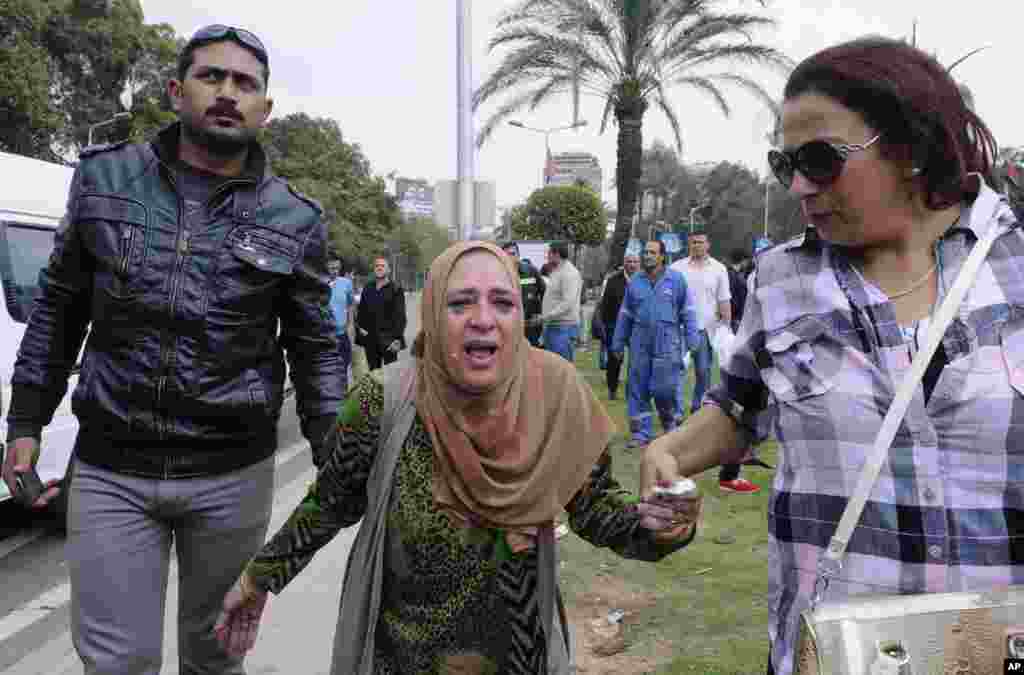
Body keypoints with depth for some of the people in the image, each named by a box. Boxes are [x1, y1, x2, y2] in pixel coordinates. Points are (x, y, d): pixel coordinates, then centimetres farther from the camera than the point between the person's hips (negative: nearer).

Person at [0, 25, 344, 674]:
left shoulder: (295, 220, -2)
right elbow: (59, 308, 10)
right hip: (108, 471, 1)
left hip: (234, 476, 0)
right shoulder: (103, 177, 2)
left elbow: (316, 348, 3)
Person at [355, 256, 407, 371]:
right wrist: (360, 328, 2)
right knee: (373, 371, 13)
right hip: (370, 339, 5)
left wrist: (398, 338, -15)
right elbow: (361, 311, 18)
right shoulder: (367, 289, 13)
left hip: (388, 339, -5)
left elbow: (400, 315, -9)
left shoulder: (396, 289, -3)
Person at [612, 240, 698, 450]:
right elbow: (625, 315, 14)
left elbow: (687, 312, 3)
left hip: (667, 343, -3)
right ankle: (640, 433, 14)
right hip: (640, 342, 3)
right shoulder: (634, 281, 10)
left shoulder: (676, 279, 2)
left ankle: (671, 423, 22)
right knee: (638, 389, 4)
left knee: (663, 388, -6)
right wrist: (618, 343, 14)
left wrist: (691, 340, -3)